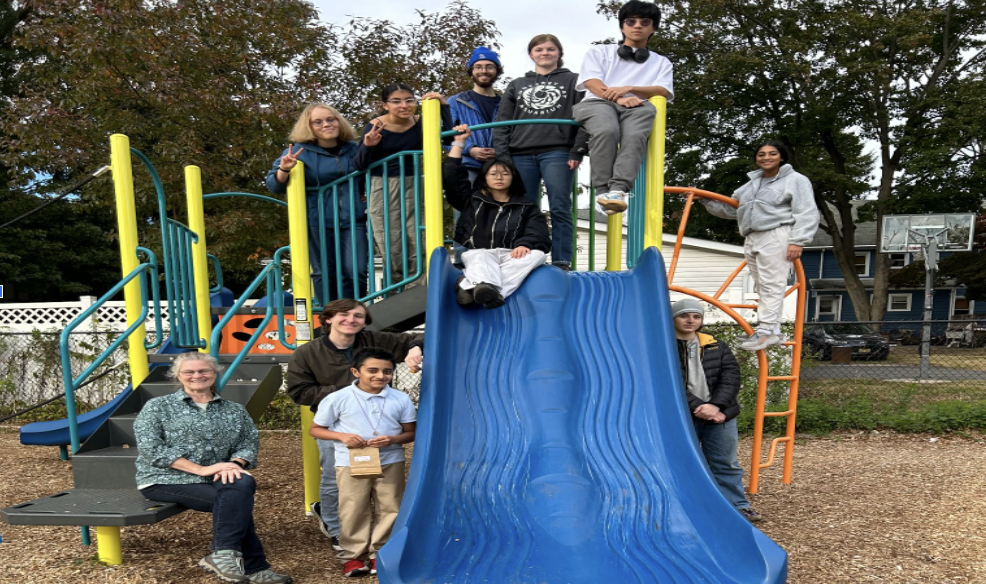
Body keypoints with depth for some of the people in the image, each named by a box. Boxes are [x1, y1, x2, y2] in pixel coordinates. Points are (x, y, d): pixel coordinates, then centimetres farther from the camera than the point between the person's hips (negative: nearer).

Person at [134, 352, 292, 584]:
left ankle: (225, 554, -25)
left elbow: (249, 443, 5)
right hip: (166, 480, -4)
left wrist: (233, 464, -20)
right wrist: (201, 469, -19)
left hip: (214, 479, 4)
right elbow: (150, 448, -10)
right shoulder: (157, 407, 2)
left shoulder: (234, 410, 13)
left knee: (243, 483, -31)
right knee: (234, 499, -26)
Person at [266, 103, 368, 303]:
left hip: (352, 219, 2)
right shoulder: (300, 151, -1)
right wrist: (284, 169, -23)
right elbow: (274, 185, -2)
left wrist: (366, 197, 8)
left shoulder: (353, 149, 9)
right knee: (324, 273, 3)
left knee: (356, 271, -2)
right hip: (317, 221, -2)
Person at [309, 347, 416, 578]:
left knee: (390, 509, 8)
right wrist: (342, 436, -17)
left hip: (390, 462, 2)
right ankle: (353, 555, 23)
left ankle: (380, 553, 25)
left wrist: (393, 439, -18)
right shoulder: (338, 399, -8)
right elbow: (315, 429, 0)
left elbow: (411, 432, 3)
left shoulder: (401, 399, -4)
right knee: (354, 511, 6)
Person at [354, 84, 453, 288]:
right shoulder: (375, 127, -7)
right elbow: (359, 166, -6)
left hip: (412, 187, 3)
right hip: (383, 190, -2)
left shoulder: (420, 123, 1)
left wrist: (443, 106, -19)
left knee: (416, 253, -2)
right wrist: (367, 146, -25)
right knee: (392, 255, -1)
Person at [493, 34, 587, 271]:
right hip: (521, 155, 3)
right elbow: (502, 124, 13)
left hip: (557, 153, -2)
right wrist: (502, 157, 0)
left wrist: (577, 152, -8)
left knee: (560, 210, -7)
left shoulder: (573, 81, 14)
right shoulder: (516, 85, 20)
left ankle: (561, 263, -4)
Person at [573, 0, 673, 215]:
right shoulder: (599, 51, 26)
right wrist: (618, 98, -13)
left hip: (638, 106, 1)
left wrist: (628, 89, -10)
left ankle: (618, 190, -51)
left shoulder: (661, 62, 28)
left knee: (635, 136, -36)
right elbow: (592, 82, 7)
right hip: (599, 102, -1)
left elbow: (663, 91, 8)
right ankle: (603, 191, -39)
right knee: (606, 131, -38)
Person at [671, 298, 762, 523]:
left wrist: (715, 405, -16)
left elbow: (731, 375, -1)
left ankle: (737, 506, 25)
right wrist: (697, 407, -20)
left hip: (720, 414, 3)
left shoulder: (716, 346, 9)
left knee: (726, 464, 12)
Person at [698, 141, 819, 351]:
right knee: (762, 286, 4)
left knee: (772, 284, -13)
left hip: (776, 237, -7)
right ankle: (773, 333, 7)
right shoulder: (752, 183, 27)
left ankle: (766, 330, -17)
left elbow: (806, 214, -4)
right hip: (752, 239, 7)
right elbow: (730, 208, 30)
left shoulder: (796, 180, 6)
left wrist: (797, 241, -16)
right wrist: (705, 199, 20)